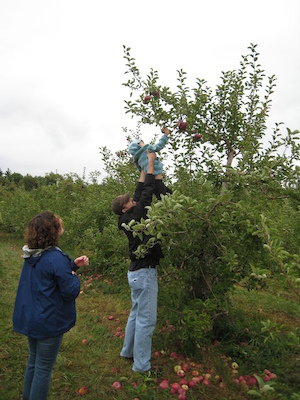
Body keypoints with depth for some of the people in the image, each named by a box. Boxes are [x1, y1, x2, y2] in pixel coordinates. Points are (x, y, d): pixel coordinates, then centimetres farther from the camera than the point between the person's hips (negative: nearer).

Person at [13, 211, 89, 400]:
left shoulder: (32, 255, -1)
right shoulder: (55, 258, -28)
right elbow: (71, 292, -24)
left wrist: (72, 264, 1)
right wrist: (74, 276, -5)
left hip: (29, 318, 9)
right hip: (48, 323, -9)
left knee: (33, 361, 27)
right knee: (43, 369, 10)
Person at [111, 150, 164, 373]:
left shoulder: (129, 218, 8)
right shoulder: (134, 217, -16)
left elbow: (140, 192, 14)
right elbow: (146, 193, -12)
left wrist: (145, 167, 17)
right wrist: (151, 163, -3)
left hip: (137, 271, 10)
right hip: (144, 272, -10)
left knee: (137, 314, 21)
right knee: (146, 319, -1)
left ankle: (128, 351, 36)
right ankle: (141, 366, 11)